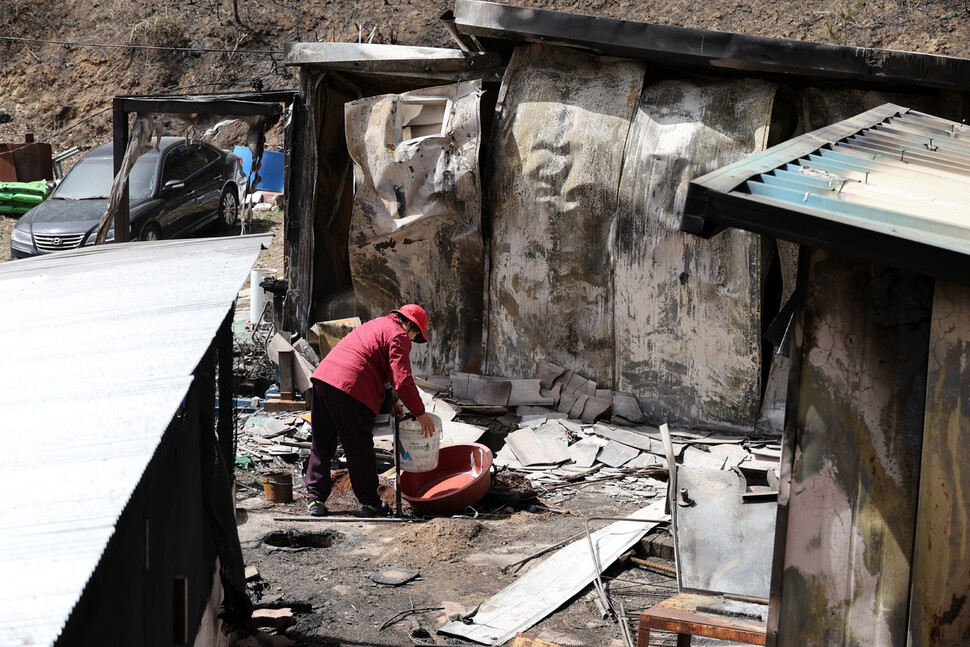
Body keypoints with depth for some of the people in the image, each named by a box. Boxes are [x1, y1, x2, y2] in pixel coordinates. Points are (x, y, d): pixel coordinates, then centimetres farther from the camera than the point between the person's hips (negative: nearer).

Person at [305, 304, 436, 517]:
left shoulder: (376, 325, 29)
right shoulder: (399, 336, 0)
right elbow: (403, 381, -8)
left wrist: (391, 401, 30)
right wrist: (420, 413, 0)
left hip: (322, 377, 8)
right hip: (349, 388, -8)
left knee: (321, 445, 15)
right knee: (360, 449, 2)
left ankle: (315, 499, 16)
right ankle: (370, 503, 11)